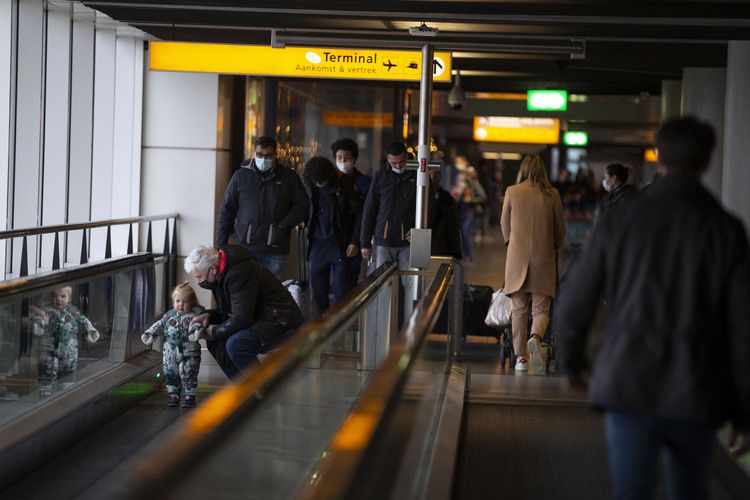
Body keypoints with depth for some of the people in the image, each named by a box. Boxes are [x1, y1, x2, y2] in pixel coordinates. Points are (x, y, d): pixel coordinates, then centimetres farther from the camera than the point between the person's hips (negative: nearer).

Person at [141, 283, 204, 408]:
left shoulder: (194, 316, -4)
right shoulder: (169, 315, 11)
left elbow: (197, 325, -20)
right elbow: (160, 326, 18)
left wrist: (196, 331, -41)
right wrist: (150, 334, 9)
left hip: (188, 354, -5)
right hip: (170, 353, 5)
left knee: (188, 375, -4)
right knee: (171, 375, 11)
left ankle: (190, 397, 8)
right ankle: (174, 395, 24)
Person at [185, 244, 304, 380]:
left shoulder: (240, 273, -26)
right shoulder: (221, 274, 6)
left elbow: (241, 319, -27)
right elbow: (224, 309, 18)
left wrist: (215, 332, -14)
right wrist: (208, 315, -3)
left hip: (281, 322, -11)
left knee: (235, 344, -30)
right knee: (213, 342, 5)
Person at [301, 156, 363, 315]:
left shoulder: (345, 184, -9)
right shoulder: (309, 185, 3)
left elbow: (359, 213, -5)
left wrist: (355, 242, -9)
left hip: (340, 245, -4)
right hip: (317, 244, 4)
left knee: (342, 291, -5)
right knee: (318, 291, 7)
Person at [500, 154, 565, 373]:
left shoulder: (512, 192, -1)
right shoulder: (552, 194, -1)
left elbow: (505, 224, 10)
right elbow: (560, 228, 7)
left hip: (517, 257, 1)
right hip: (544, 258, 0)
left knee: (519, 309, 8)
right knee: (541, 309, 3)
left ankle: (521, 357, 6)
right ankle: (536, 337, -26)